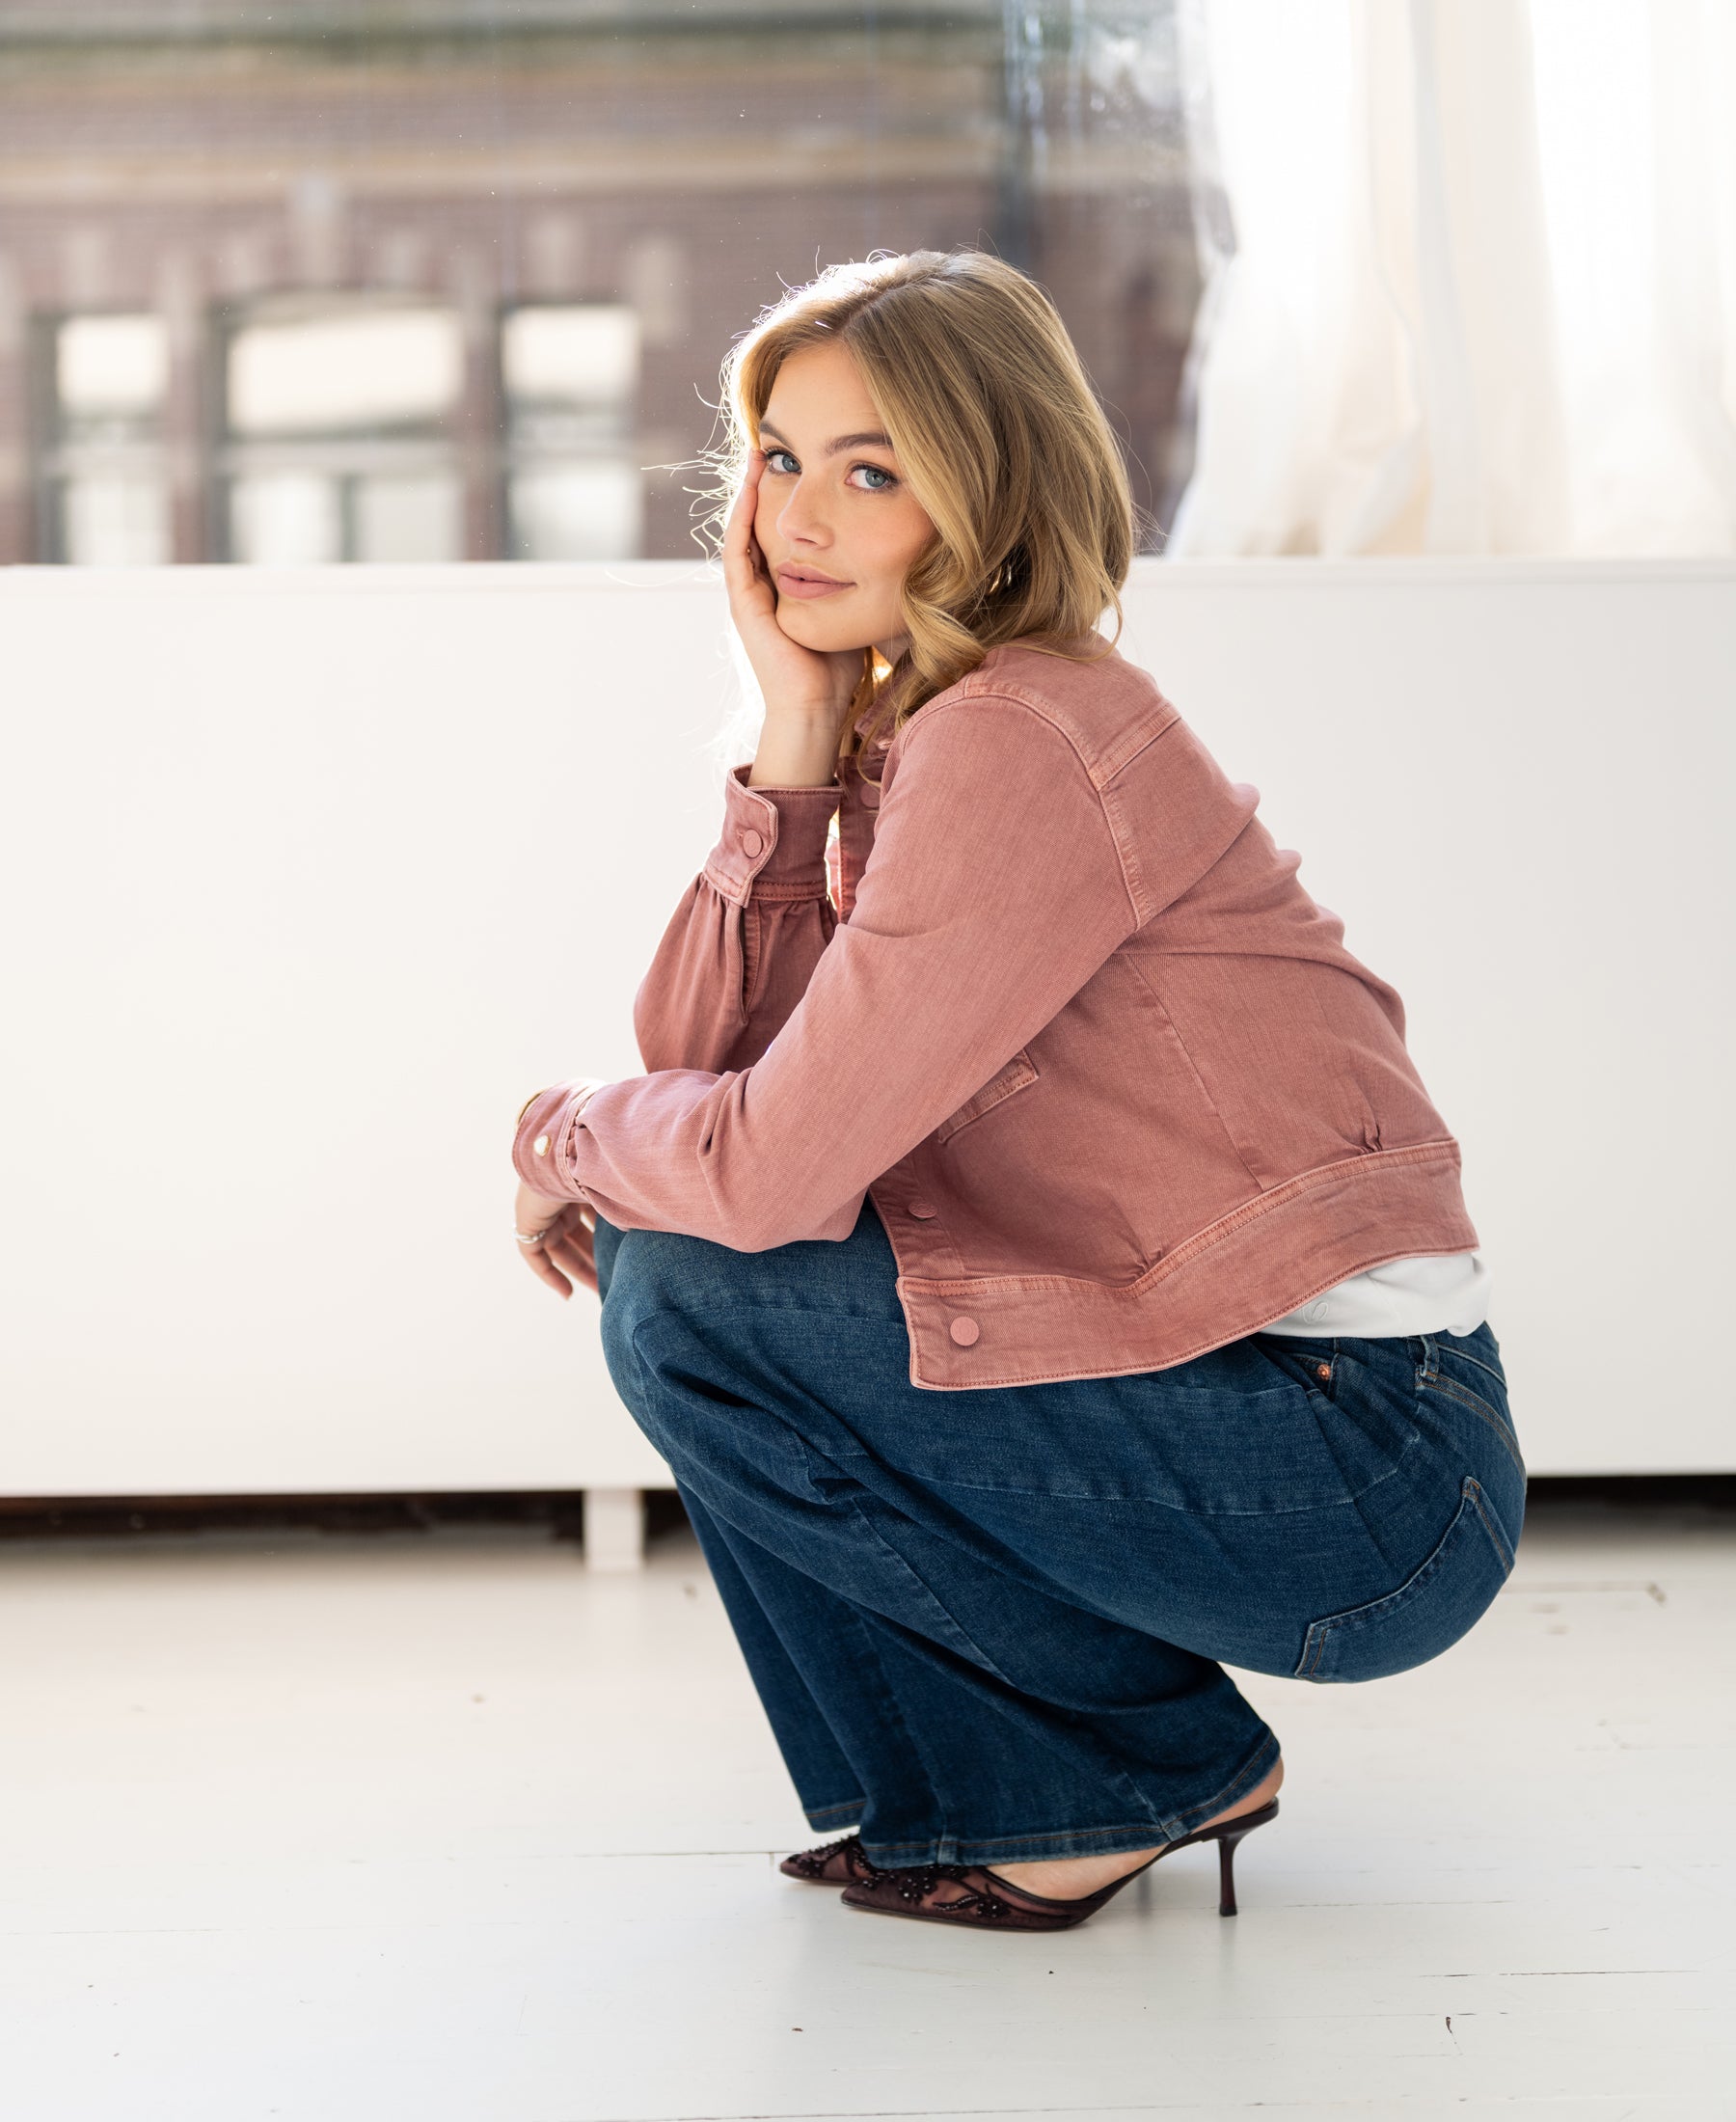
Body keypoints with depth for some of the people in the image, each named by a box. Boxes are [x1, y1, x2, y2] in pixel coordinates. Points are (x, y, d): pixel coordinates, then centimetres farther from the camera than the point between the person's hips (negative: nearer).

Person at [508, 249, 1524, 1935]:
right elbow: (698, 1054, 3)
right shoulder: (907, 727, 12)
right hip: (1234, 1382, 9)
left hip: (1371, 1477, -9)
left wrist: (563, 1135, 0)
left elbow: (769, 1163, -21)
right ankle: (970, 1782, 18)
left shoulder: (1025, 741, -18)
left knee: (688, 1305, -13)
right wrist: (796, 736, -4)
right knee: (664, 1235, 11)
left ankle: (1152, 1767, 0)